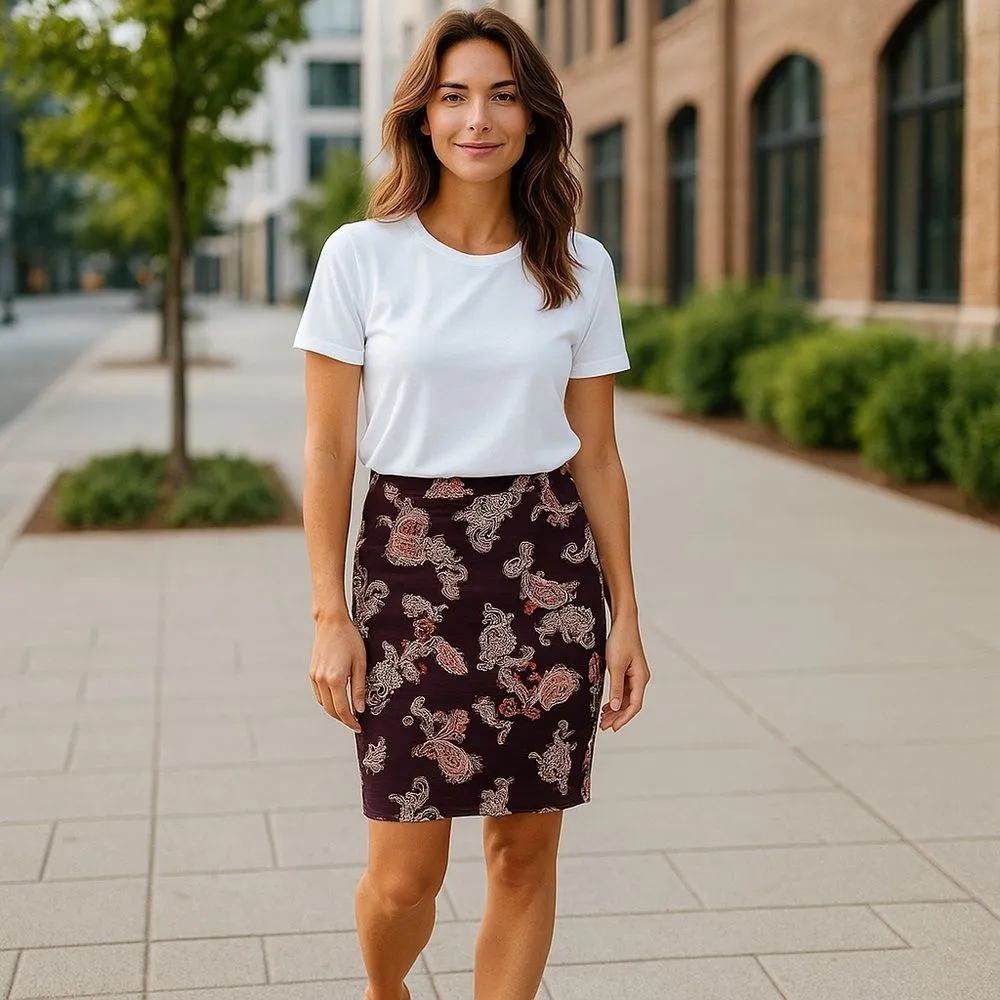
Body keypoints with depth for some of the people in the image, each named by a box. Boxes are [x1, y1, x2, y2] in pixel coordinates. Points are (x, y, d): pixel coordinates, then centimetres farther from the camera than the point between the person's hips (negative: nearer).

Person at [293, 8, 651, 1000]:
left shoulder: (579, 267, 4)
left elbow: (596, 453, 7)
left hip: (549, 566, 2)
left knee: (525, 852, 6)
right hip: (410, 561, -2)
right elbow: (328, 449, -1)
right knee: (407, 870, 1)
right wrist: (330, 615, -6)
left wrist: (624, 614, 5)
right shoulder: (362, 255, -2)